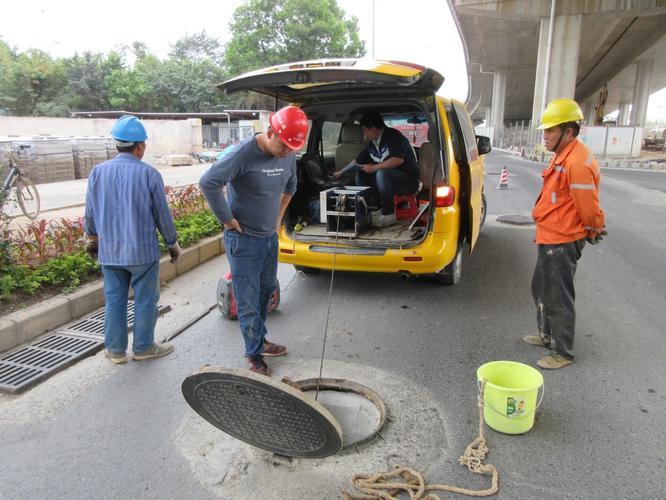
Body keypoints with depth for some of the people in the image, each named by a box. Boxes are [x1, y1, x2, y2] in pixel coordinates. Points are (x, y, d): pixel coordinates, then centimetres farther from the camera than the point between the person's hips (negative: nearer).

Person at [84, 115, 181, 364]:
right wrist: (173, 243, 5)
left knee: (114, 301, 14)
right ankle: (143, 347, 22)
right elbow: (162, 215, -8)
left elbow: (90, 213, 8)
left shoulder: (97, 171, 0)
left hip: (109, 252, 4)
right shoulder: (148, 174, -13)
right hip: (142, 251, -4)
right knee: (145, 301, 10)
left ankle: (115, 349, 24)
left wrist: (91, 239, 25)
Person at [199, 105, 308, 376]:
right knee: (248, 302, 1)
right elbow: (208, 183, -29)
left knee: (265, 292, 20)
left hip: (270, 237, 7)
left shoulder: (288, 155, 0)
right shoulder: (243, 153, -22)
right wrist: (228, 220, -21)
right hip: (244, 239, -7)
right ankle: (255, 356, 15)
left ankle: (260, 340, 39)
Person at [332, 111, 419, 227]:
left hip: (409, 180, -8)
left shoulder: (393, 136, -13)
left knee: (381, 173, -34)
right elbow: (358, 161, 23)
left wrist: (374, 167, -22)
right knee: (360, 174, 6)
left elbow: (398, 160, -28)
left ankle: (388, 214, -23)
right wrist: (341, 172, 33)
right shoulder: (372, 144, 9)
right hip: (389, 179, 8)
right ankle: (375, 209, -4)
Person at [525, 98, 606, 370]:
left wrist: (595, 231, -3)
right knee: (541, 289, 22)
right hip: (549, 238, 11)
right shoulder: (563, 156, 11)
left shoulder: (577, 163, -23)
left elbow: (589, 207, -20)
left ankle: (562, 352, 15)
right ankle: (547, 335, 39)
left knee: (558, 297, 0)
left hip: (562, 243, -11)